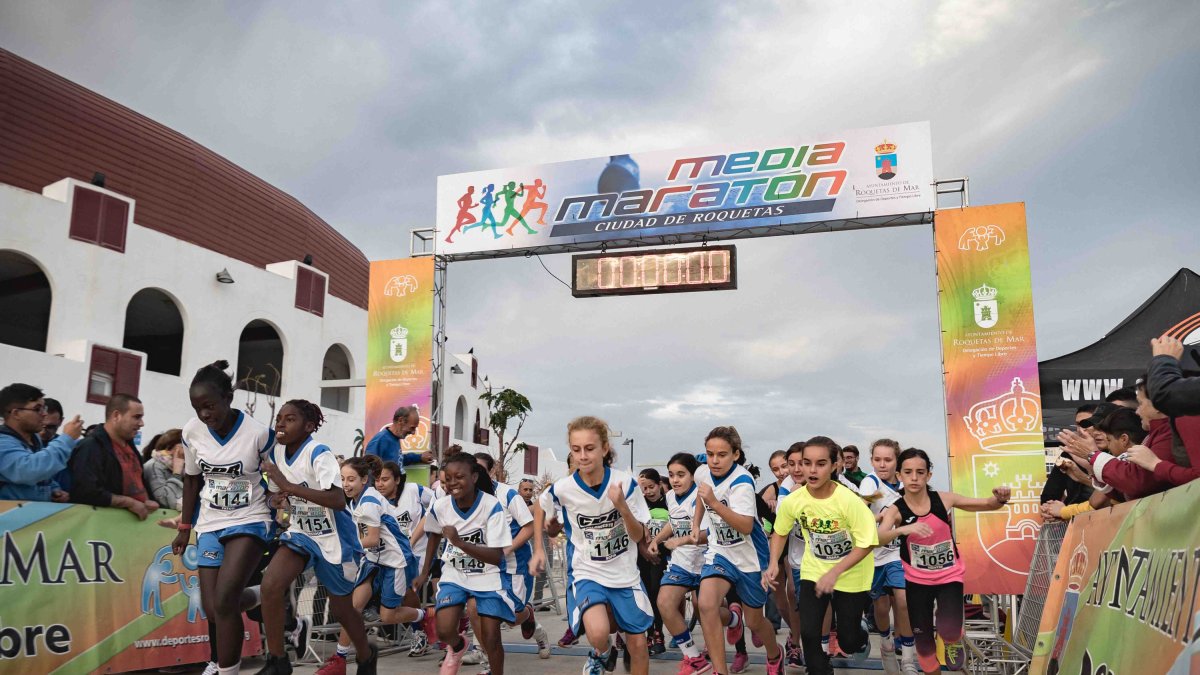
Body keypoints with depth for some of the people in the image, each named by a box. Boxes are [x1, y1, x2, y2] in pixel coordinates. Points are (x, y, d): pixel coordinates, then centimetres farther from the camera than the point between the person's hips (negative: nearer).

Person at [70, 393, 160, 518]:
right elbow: (87, 493, -23)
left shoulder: (129, 444, 15)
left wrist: (146, 501, 9)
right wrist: (130, 502, -17)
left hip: (140, 517, 6)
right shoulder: (90, 447, -11)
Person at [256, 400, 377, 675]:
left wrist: (288, 486, -38)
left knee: (341, 608, 9)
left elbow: (338, 500, -37)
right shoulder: (276, 452, -4)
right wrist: (276, 500, -11)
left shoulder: (319, 454, -25)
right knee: (270, 585, -18)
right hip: (301, 532, 6)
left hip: (334, 539, -5)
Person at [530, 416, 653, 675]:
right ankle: (603, 654, 9)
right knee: (598, 632, -27)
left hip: (625, 574, 2)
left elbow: (639, 535, -9)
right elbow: (539, 507, 8)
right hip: (586, 573, -1)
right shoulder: (562, 489, -15)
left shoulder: (625, 483, -15)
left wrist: (622, 507, -27)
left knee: (638, 644, 7)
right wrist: (538, 550, 6)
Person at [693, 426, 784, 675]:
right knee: (706, 604, -25)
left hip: (749, 556, -4)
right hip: (720, 551, 4)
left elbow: (746, 526, -37)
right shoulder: (703, 472, -8)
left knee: (754, 621, 14)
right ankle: (732, 617, 7)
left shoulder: (741, 481, -26)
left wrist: (715, 503, -46)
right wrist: (696, 524, 17)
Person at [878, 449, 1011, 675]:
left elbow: (987, 504, -2)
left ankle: (954, 641, 18)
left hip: (949, 576, 0)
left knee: (948, 631, -20)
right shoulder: (895, 510, -15)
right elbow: (877, 539, -33)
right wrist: (903, 529, -51)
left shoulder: (944, 499, -11)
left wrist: (1000, 499, -25)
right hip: (917, 581, 0)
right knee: (923, 641, 10)